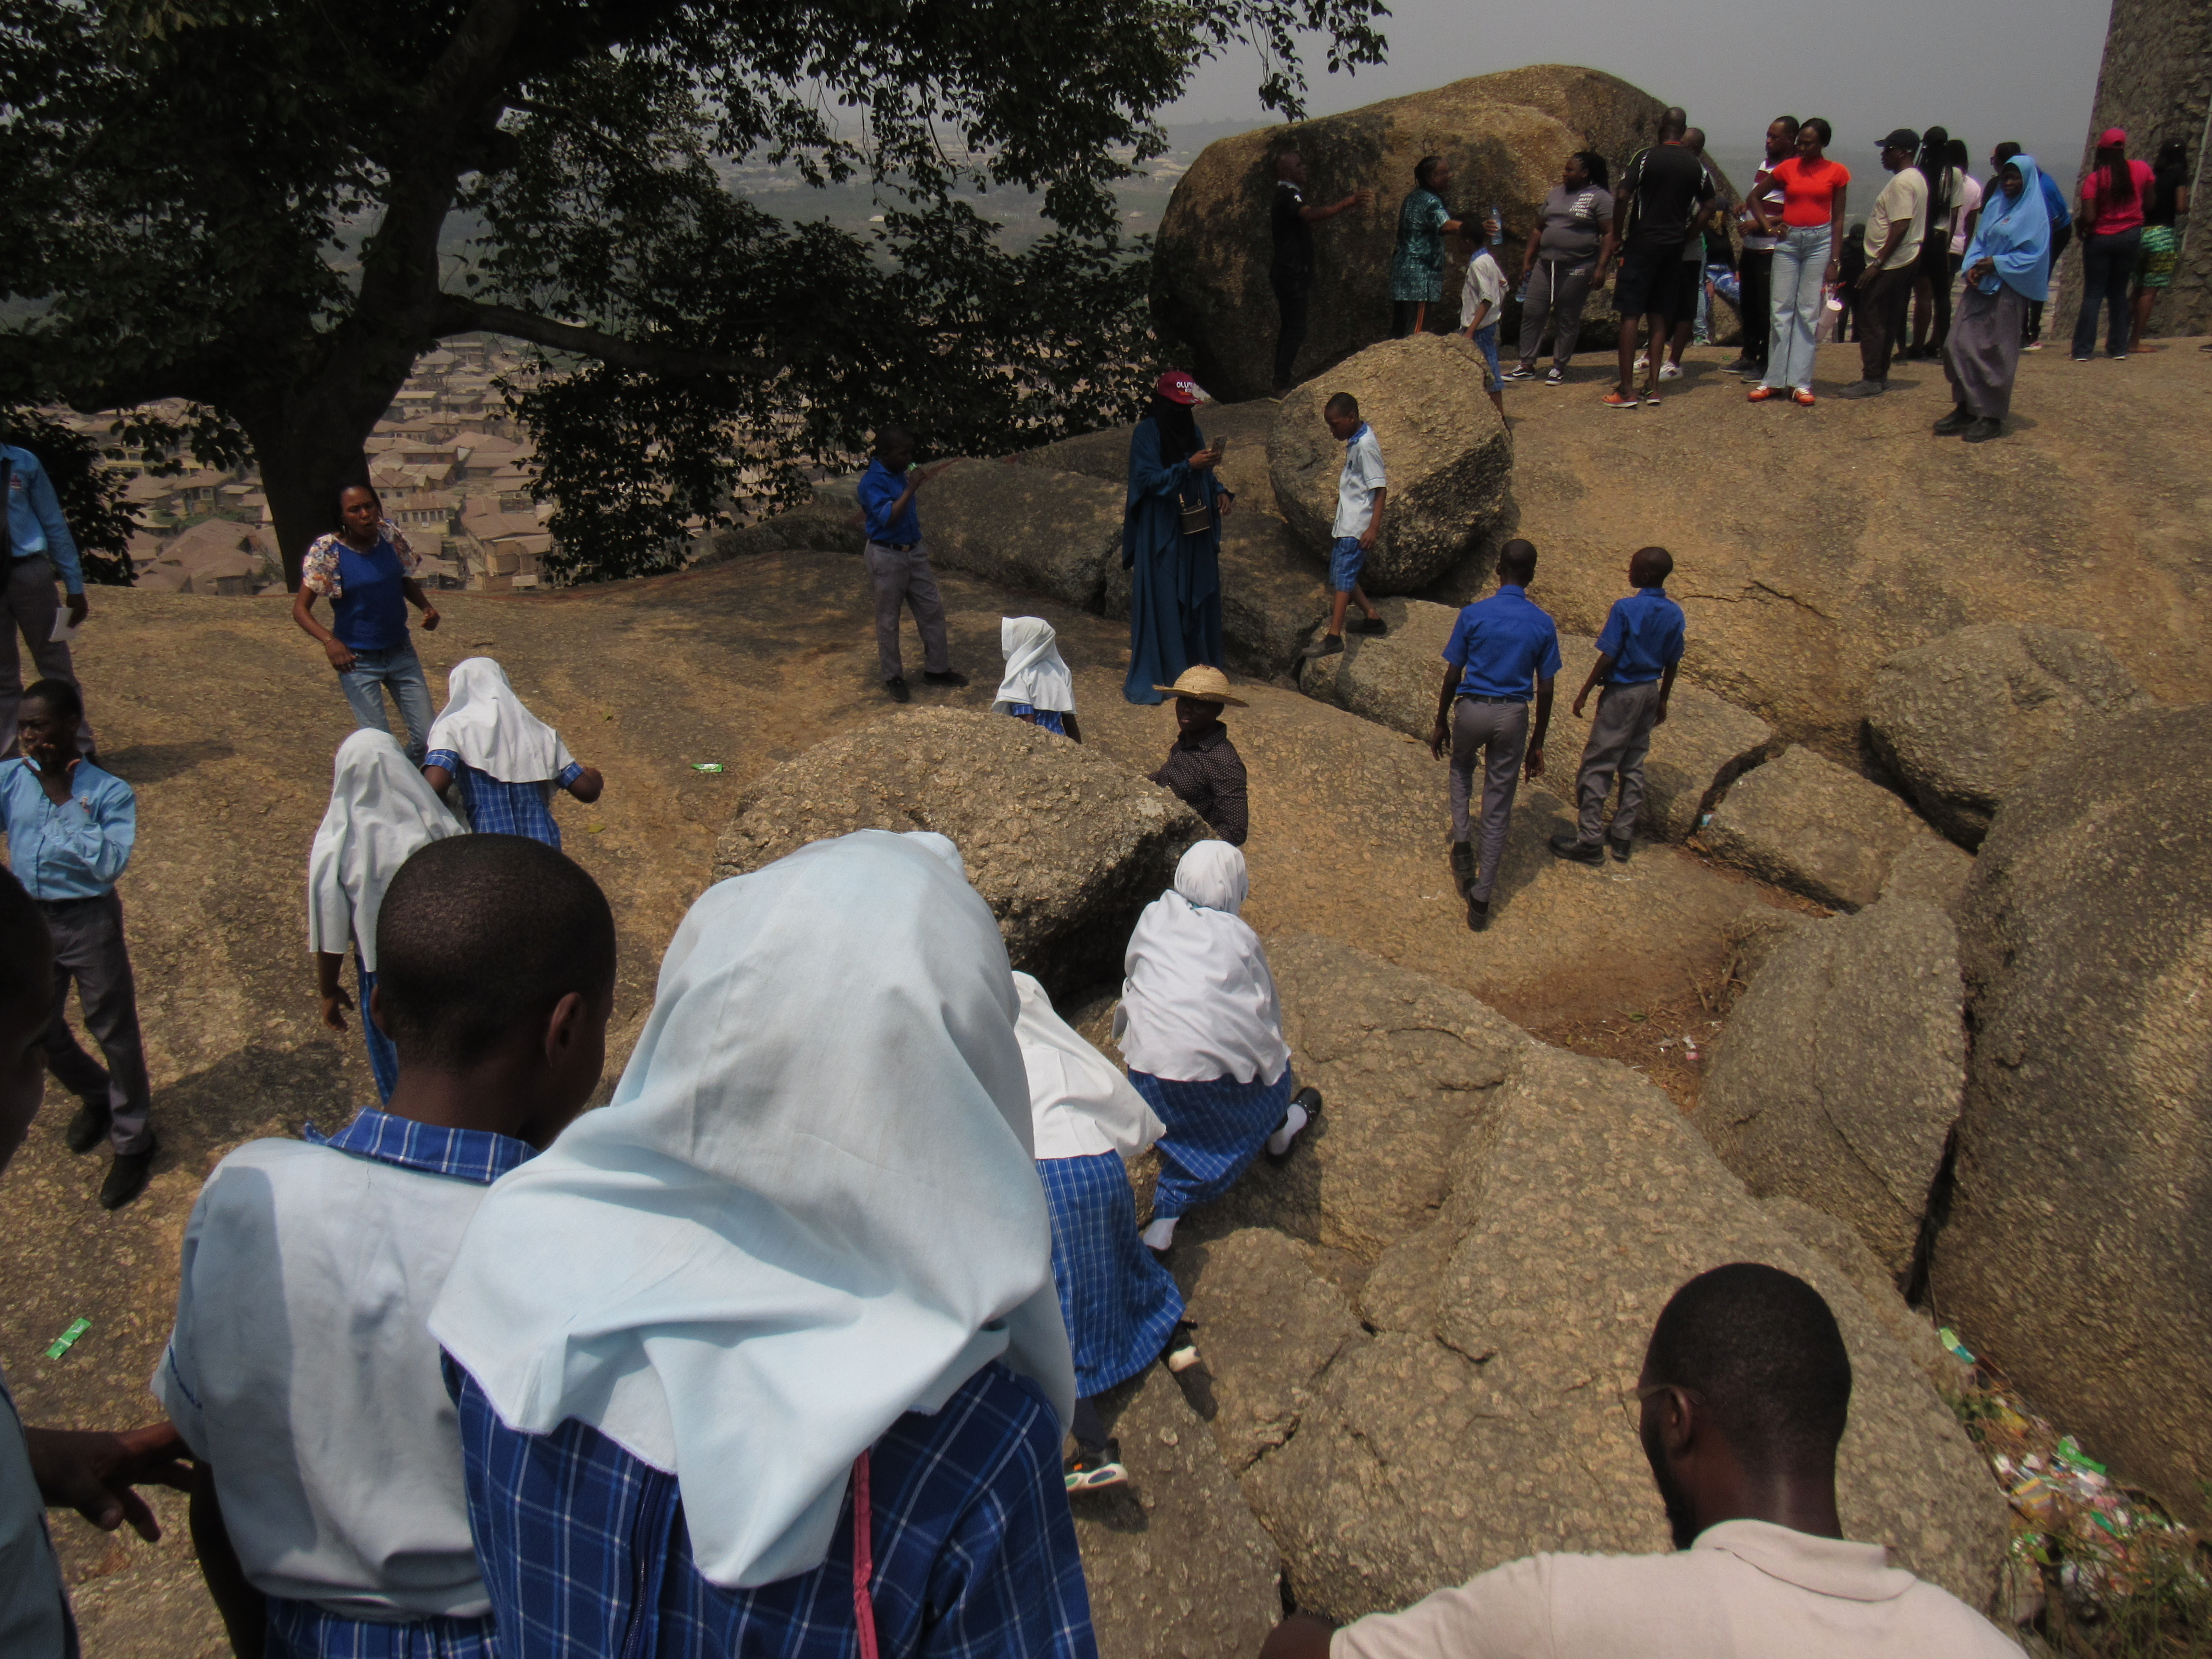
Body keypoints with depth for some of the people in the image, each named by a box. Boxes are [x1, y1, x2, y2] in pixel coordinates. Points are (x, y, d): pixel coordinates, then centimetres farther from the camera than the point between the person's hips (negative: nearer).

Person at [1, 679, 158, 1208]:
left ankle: (131, 1141, 22)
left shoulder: (110, 793, -14)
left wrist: (65, 803, -23)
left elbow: (109, 865, -25)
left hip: (89, 923, -5)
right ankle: (96, 1098, 47)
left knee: (114, 1033, 6)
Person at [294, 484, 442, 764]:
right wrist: (328, 640, -30)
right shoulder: (328, 551, -13)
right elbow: (300, 609, -12)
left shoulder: (390, 536, -3)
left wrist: (427, 607, -6)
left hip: (401, 652, 4)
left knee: (428, 738, 0)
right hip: (358, 660, -4)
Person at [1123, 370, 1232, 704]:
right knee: (1160, 601, -6)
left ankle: (1196, 665, 22)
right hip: (1161, 533, -7)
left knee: (1199, 597, 10)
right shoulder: (1146, 433, -9)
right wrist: (1188, 466, -25)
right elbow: (1147, 478, -18)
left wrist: (1219, 492, -1)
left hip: (1195, 532, 7)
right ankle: (1153, 676, 0)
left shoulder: (1192, 430, 12)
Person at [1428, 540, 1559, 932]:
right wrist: (1537, 744, 10)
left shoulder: (1473, 615, -8)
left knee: (1462, 766, 33)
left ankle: (1462, 844, 16)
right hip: (1513, 715, 1)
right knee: (1498, 808, 8)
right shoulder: (1543, 625, -3)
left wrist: (1440, 723, 8)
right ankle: (1481, 900, 12)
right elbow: (1545, 690, 1)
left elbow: (1452, 675, -4)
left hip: (1472, 709, -1)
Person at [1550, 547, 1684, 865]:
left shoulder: (1625, 609, -19)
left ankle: (1590, 840, 2)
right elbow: (1672, 663, 8)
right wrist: (1662, 701, 19)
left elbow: (1608, 657, -18)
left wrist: (1585, 692, -9)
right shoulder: (1674, 614, 1)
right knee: (1633, 765, 15)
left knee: (1598, 764, 0)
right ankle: (1623, 836, 21)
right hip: (1650, 692, 7)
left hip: (1622, 692, -7)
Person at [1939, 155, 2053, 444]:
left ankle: (1992, 417, 3)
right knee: (1960, 345, -2)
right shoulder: (1994, 205, 14)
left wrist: (1996, 264, -17)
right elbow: (1979, 241, 14)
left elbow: (2033, 256, -10)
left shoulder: (2034, 214, -4)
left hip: (2008, 291, -6)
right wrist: (1972, 267, -5)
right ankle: (1965, 408, 7)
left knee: (1994, 352, -4)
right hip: (1980, 285, 6)